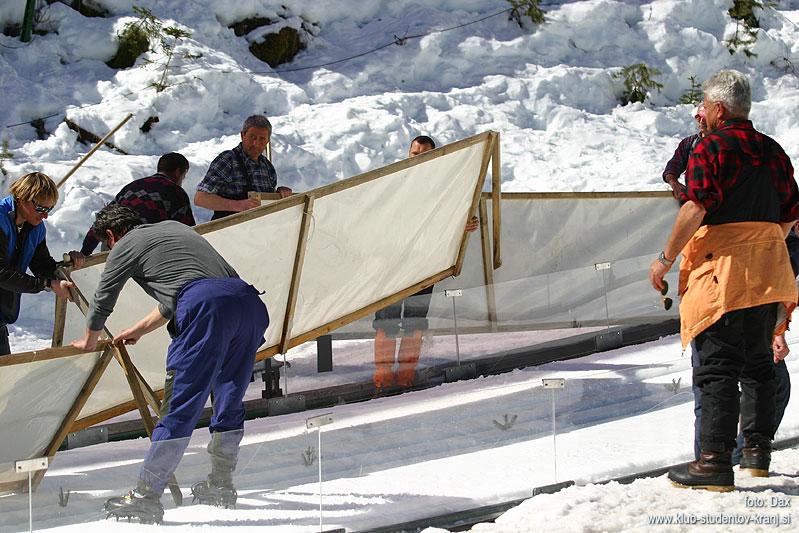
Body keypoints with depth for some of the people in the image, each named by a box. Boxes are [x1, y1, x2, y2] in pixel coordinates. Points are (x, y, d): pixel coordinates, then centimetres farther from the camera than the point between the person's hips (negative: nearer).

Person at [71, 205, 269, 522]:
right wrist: (139, 330, 57)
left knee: (180, 406, -7)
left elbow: (103, 301, 27)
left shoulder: (125, 245, 17)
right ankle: (220, 484, 26)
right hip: (249, 301, 7)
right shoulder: (173, 227, 37)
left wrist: (90, 341, 46)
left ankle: (146, 495, -7)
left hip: (207, 306, -7)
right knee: (229, 400, 18)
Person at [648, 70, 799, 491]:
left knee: (717, 365, -9)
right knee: (757, 361, 18)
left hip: (722, 267, -7)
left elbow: (696, 207, -19)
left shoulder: (710, 147, -8)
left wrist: (666, 258, -13)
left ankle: (715, 461, -15)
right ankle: (757, 449, 23)